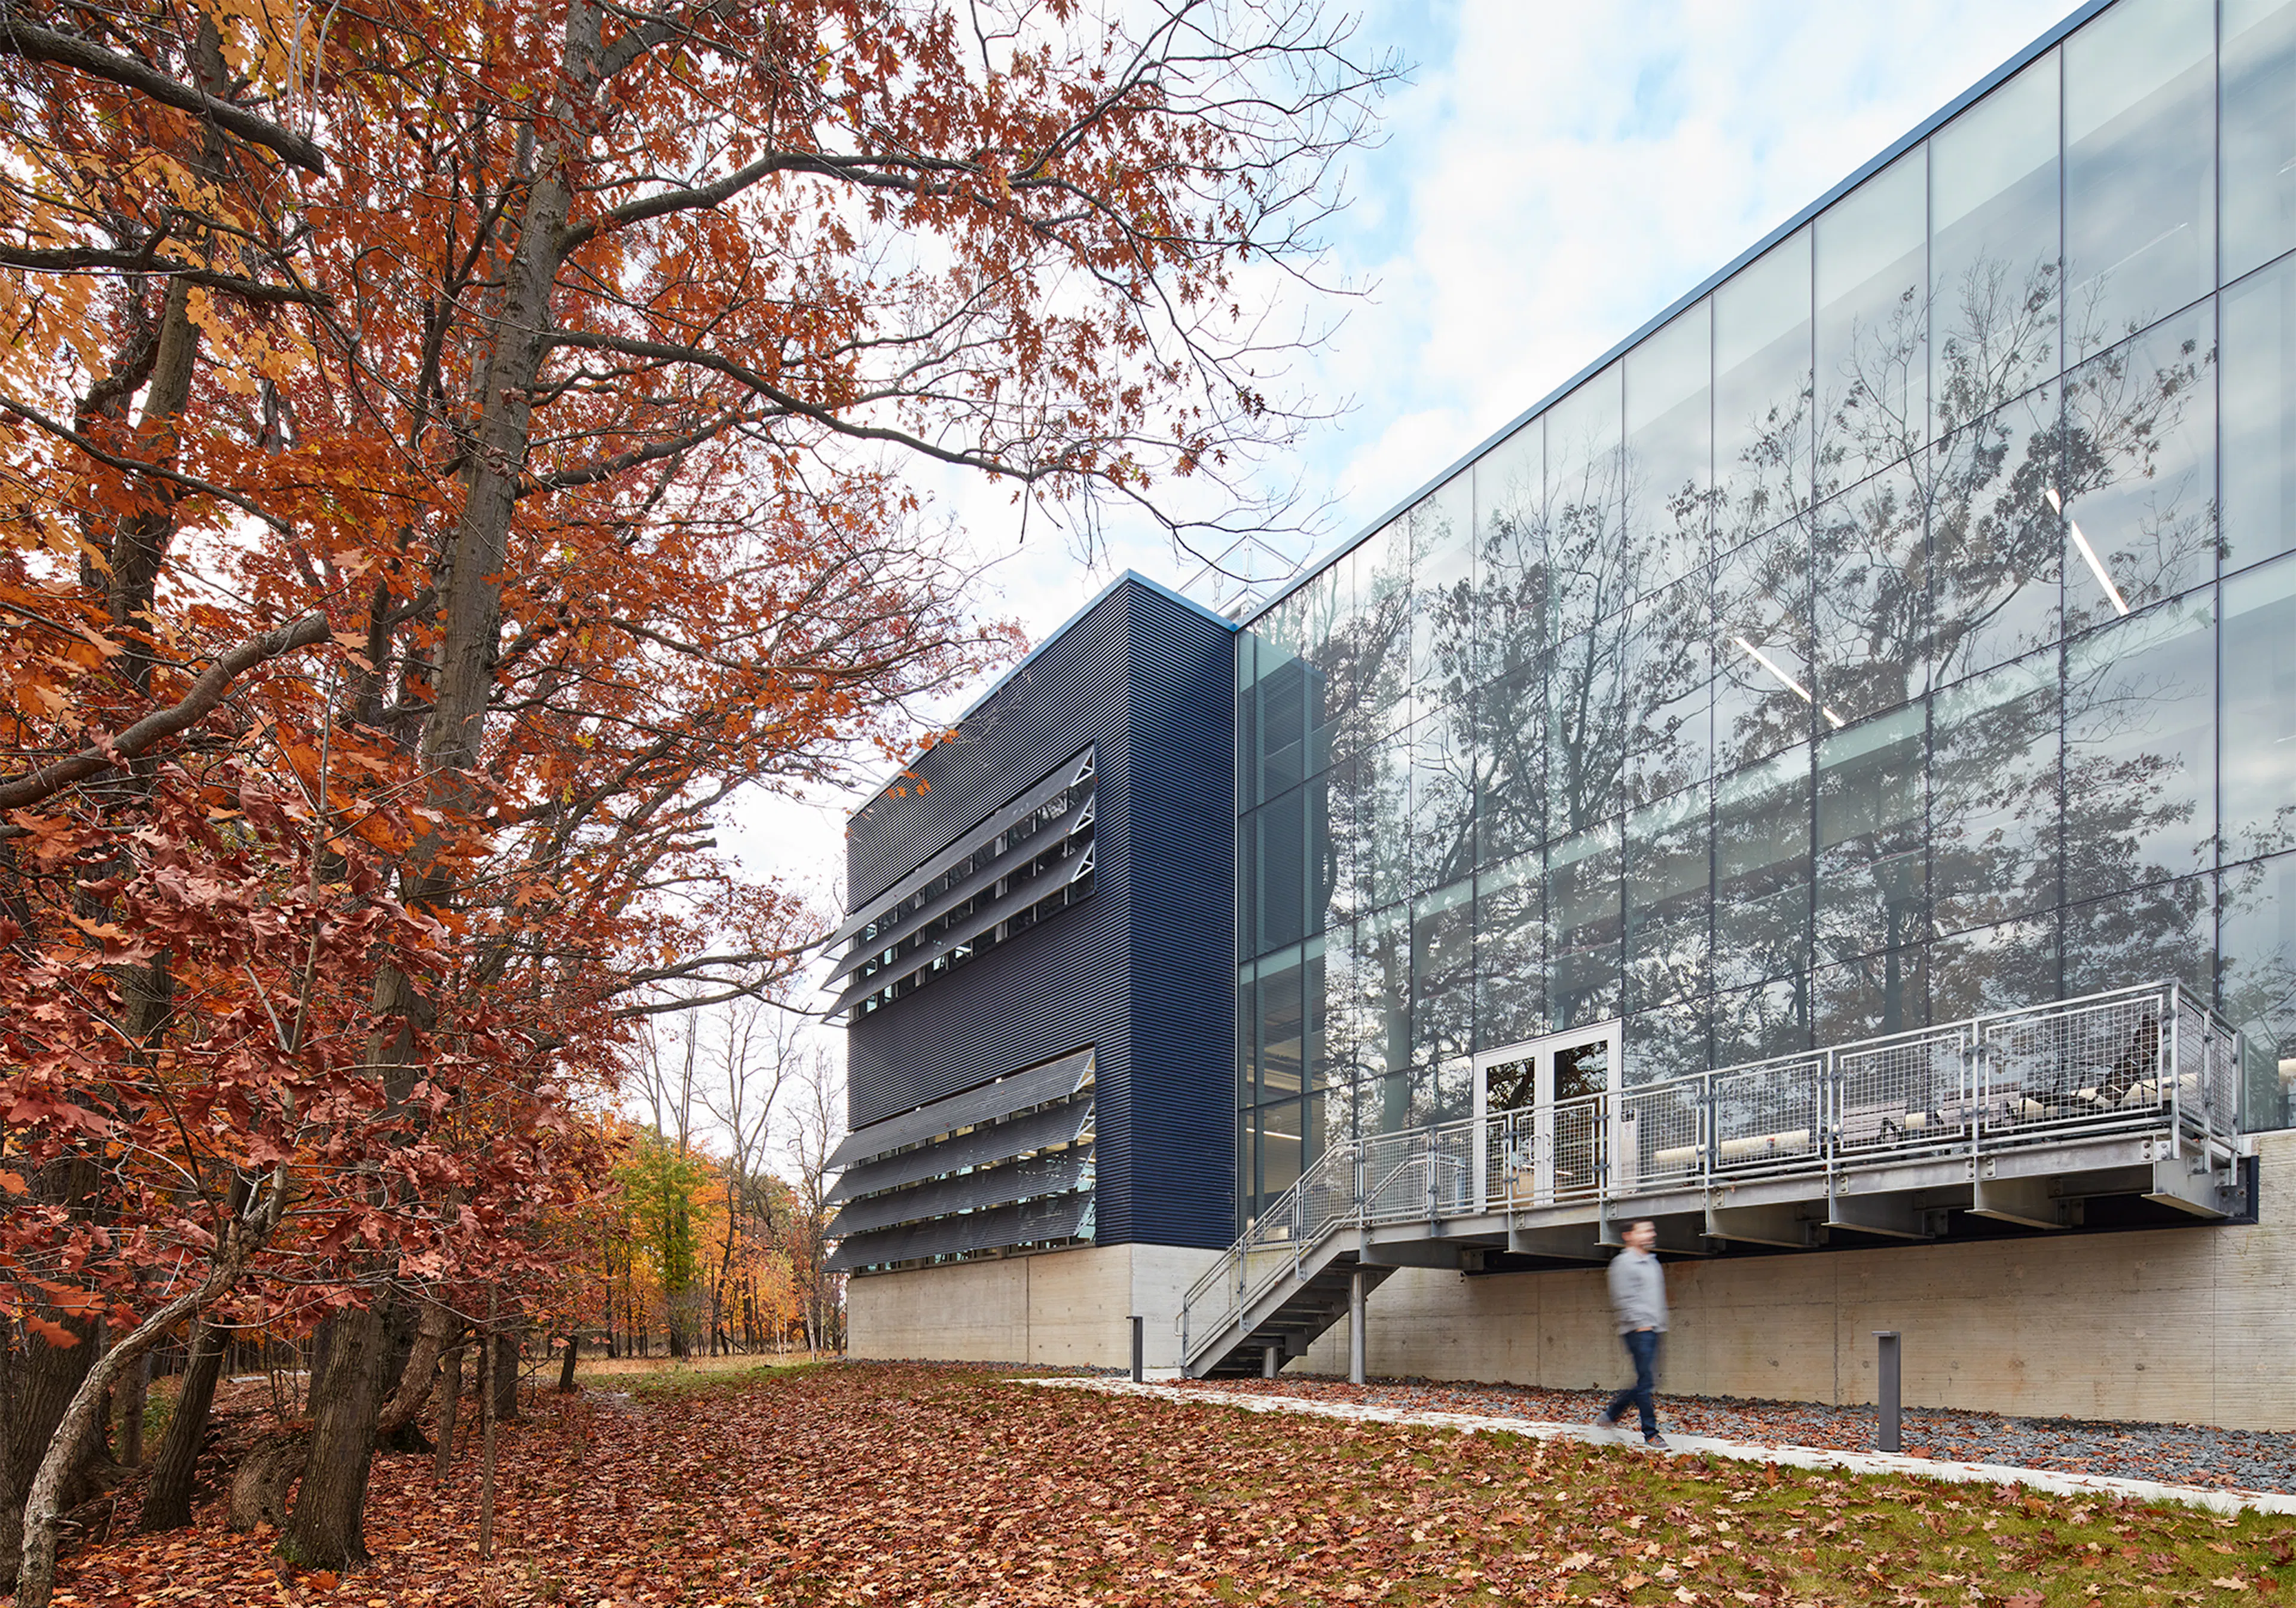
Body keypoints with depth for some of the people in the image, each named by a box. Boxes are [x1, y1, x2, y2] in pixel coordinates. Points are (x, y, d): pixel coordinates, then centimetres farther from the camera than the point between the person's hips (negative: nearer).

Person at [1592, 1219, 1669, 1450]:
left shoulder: (1653, 1263, 20)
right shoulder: (1623, 1262, -7)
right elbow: (1622, 1299, -13)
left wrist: (1660, 1322, 18)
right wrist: (1640, 1323, -18)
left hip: (1653, 1330, 9)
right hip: (1637, 1330, -9)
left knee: (1646, 1381, 9)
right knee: (1646, 1381, -8)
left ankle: (1608, 1416, 21)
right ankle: (1650, 1434, -1)